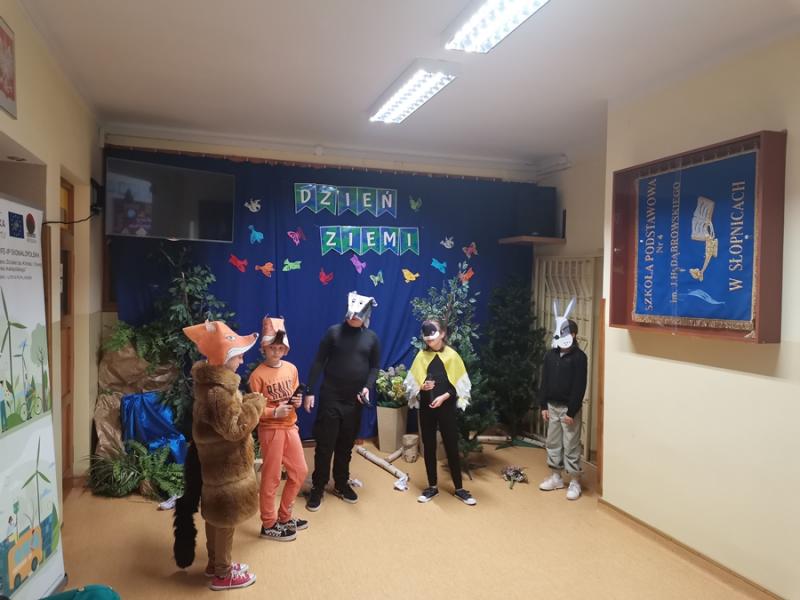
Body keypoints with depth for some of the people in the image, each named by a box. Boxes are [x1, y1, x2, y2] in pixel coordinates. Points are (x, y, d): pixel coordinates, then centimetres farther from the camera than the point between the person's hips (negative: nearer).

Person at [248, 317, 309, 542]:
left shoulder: (291, 368, 3)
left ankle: (284, 516, 32)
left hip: (290, 427, 7)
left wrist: (297, 402, -6)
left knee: (300, 472, 14)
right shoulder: (258, 375, -16)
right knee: (271, 478, 5)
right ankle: (269, 525, 22)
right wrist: (274, 412, -24)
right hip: (270, 430, -7)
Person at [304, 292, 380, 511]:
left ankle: (341, 484, 29)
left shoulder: (371, 337, 2)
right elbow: (318, 362, -5)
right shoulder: (334, 332, -5)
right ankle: (317, 488, 16)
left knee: (346, 445, 13)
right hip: (330, 397, -2)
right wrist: (310, 392, -8)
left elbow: (375, 367, 8)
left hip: (354, 401, 3)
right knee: (325, 444, 2)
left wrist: (367, 387, -9)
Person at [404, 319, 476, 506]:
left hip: (447, 408, -2)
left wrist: (444, 396, -17)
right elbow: (412, 384, 4)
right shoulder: (421, 356, 2)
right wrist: (422, 387, -17)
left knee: (451, 447, 3)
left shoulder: (452, 355, -4)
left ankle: (459, 488, 16)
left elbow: (459, 385, -3)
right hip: (426, 408, 2)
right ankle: (432, 487, 22)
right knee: (429, 447, 9)